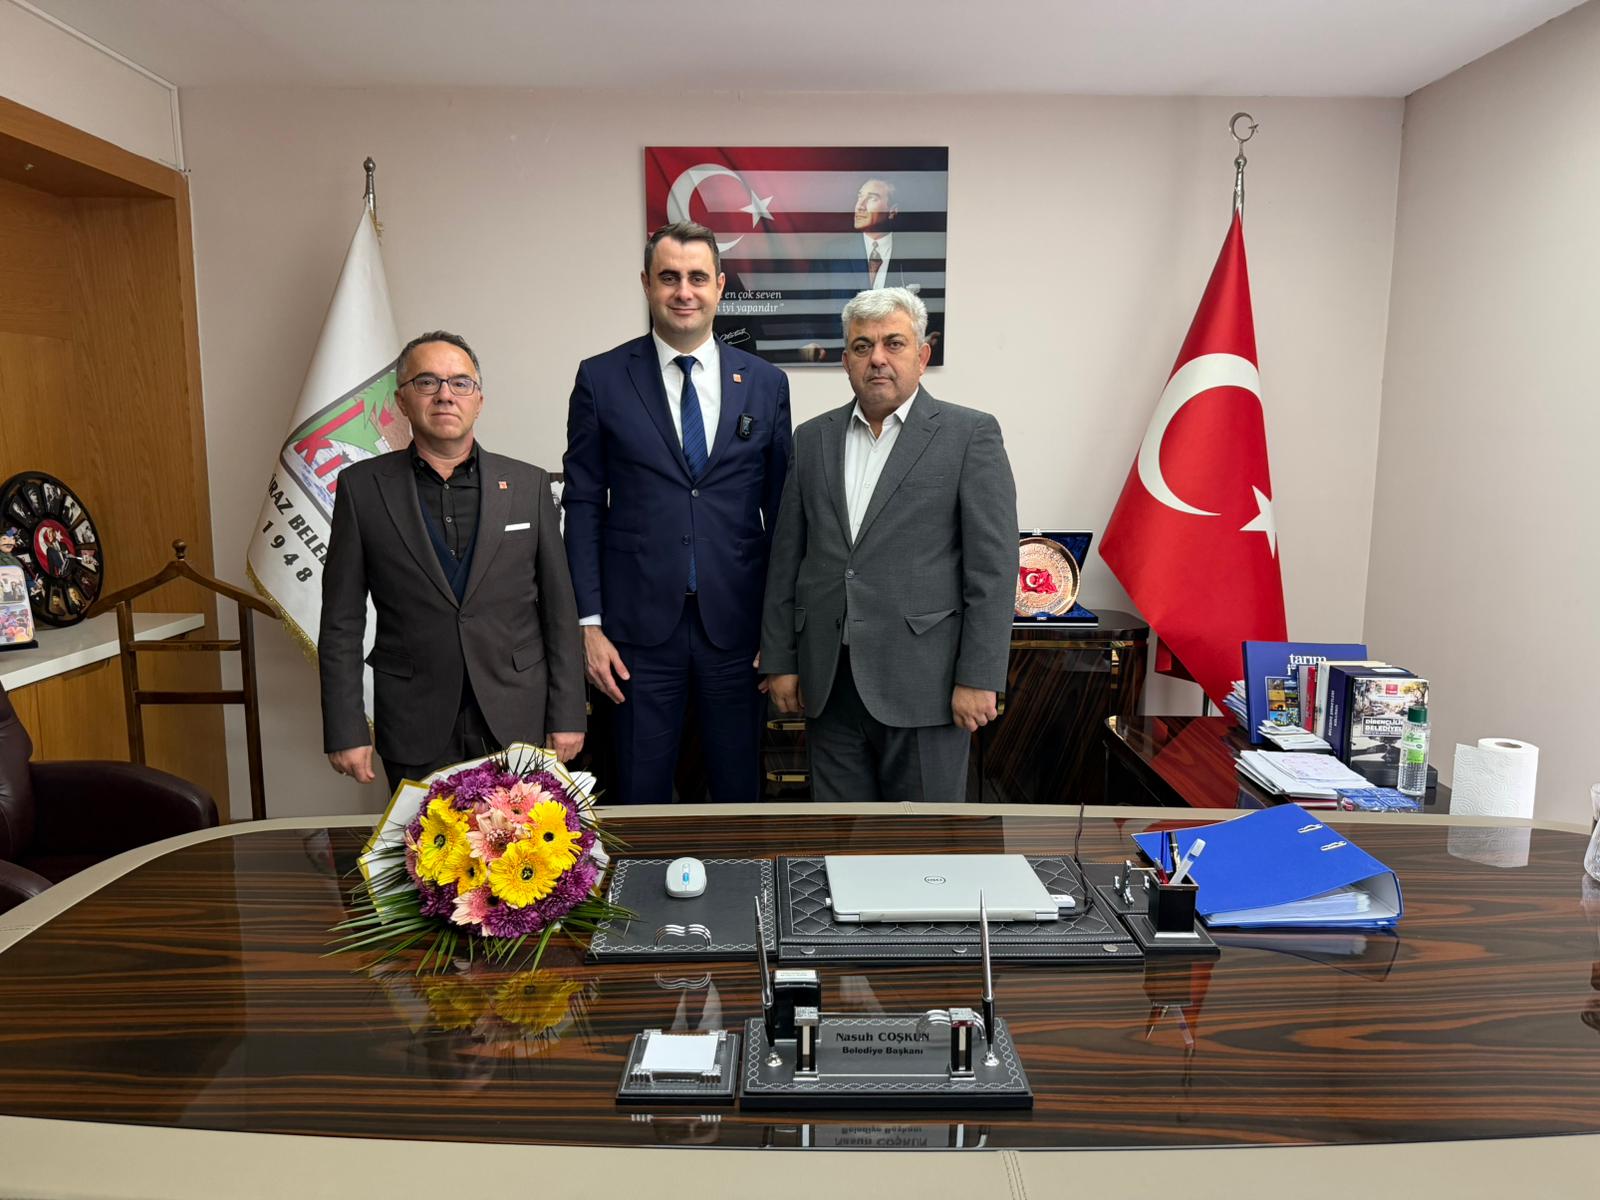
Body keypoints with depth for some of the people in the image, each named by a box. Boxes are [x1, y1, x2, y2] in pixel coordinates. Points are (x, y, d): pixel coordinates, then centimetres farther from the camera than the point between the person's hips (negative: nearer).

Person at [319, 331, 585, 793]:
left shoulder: (528, 484, 2)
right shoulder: (362, 486, 1)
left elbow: (559, 612, 3)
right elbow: (342, 621, 2)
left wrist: (567, 717, 0)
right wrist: (345, 731, -2)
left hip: (518, 721, 1)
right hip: (415, 733, 0)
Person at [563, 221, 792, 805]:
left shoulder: (766, 383, 5)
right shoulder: (601, 379, 2)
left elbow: (780, 509, 7)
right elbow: (582, 506, 2)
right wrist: (589, 623, -4)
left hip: (736, 624, 1)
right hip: (640, 624, -1)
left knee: (739, 791, 13)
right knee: (639, 794, 10)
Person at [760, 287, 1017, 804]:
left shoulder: (970, 434, -2)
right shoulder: (812, 438, 11)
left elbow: (993, 566, -6)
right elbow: (786, 558, 11)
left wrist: (978, 679, -11)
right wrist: (780, 660, 7)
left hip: (923, 683, -4)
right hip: (829, 683, 4)